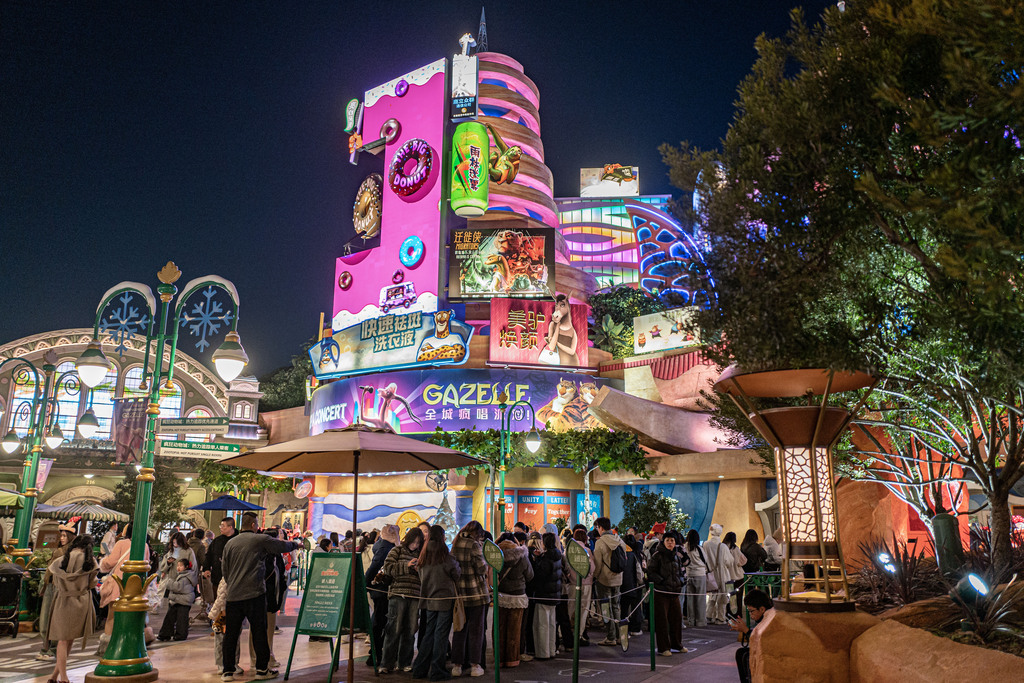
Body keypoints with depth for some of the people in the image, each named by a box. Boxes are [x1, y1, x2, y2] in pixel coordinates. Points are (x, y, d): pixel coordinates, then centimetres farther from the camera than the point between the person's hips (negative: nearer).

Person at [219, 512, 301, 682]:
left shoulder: (229, 543, 10)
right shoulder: (261, 540, -4)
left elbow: (224, 569, 15)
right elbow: (283, 546, 7)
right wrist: (295, 544, 27)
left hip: (233, 594, 5)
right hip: (254, 593, -5)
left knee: (230, 633, 9)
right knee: (259, 631, 3)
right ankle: (262, 669, 9)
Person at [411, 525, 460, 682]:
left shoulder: (423, 557, 4)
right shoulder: (444, 555, -13)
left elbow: (422, 576, 11)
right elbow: (455, 575, -4)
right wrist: (456, 564, 11)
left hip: (429, 599, 6)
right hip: (445, 598, -6)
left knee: (429, 633, 14)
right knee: (441, 634, 1)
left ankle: (419, 669, 18)